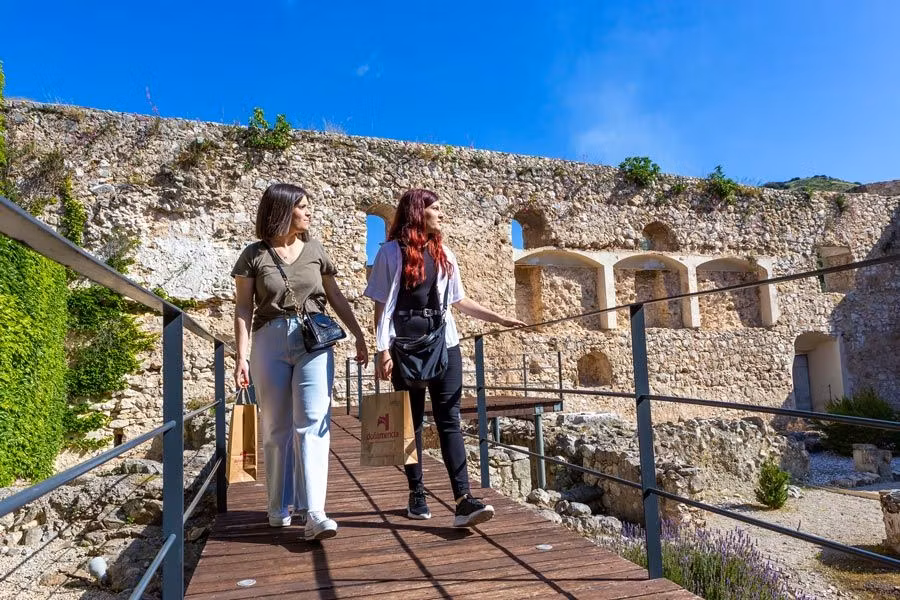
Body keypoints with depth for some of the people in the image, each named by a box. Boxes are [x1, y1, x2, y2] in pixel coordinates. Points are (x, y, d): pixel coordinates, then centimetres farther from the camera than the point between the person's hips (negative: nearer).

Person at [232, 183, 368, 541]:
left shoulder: (315, 249, 9)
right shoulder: (255, 255, 2)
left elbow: (336, 297, 15)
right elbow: (243, 309, 2)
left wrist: (359, 336, 13)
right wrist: (241, 356, -5)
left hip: (313, 339, 1)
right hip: (270, 340, -1)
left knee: (313, 423, -9)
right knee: (277, 427, 8)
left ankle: (313, 513, -10)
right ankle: (280, 507, 23)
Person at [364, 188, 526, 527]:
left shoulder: (444, 254, 15)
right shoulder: (392, 252, 0)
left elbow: (459, 301, 19)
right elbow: (382, 305, -3)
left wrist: (500, 319, 15)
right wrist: (383, 350, -11)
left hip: (444, 344, 4)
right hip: (405, 346, -3)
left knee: (449, 419, -4)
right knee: (412, 420, 6)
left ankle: (463, 500, -9)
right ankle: (416, 494, 19)